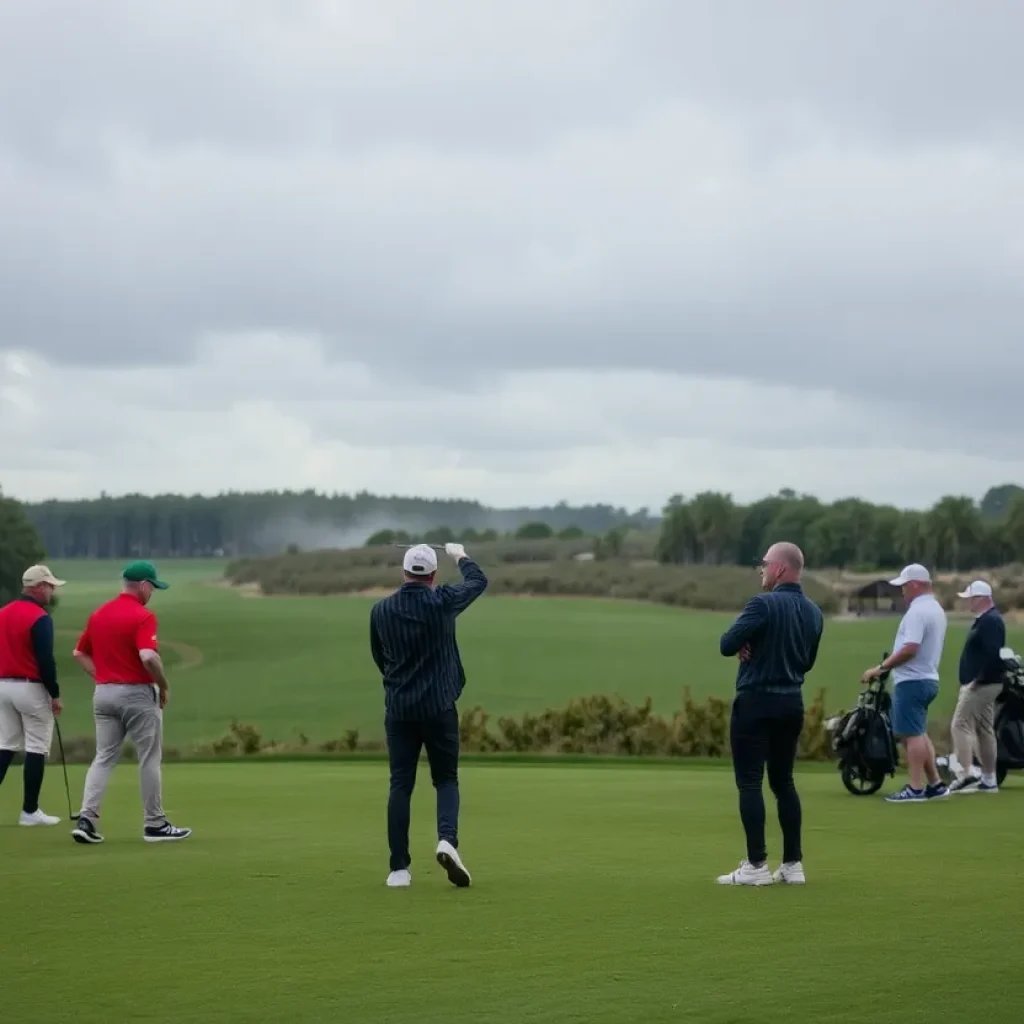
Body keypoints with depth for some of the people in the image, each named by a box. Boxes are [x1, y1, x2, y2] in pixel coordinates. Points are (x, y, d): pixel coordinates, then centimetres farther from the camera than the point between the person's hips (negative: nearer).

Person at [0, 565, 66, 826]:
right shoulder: (40, 618, -15)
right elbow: (45, 660, -18)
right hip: (31, 688, -7)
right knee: (36, 750, 0)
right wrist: (55, 694, -10)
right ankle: (29, 811, 2)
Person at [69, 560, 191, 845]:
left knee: (103, 758, 8)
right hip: (137, 694, -6)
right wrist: (164, 686, -11)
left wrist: (102, 677, 14)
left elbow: (80, 653, 15)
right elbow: (148, 657, -26)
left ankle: (86, 819, -4)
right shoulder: (142, 616, -15)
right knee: (149, 760, 5)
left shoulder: (98, 614, 9)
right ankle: (155, 824, 11)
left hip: (103, 693, 6)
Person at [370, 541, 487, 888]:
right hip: (439, 707, -1)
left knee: (400, 785, 4)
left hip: (398, 709, 1)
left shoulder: (380, 610, -1)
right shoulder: (442, 602, -7)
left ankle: (399, 869, -1)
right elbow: (478, 581, 12)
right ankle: (447, 839, -15)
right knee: (446, 779, 11)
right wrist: (460, 555, 32)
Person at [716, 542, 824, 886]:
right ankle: (793, 864, 10)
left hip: (756, 702, -7)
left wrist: (746, 644, 3)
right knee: (784, 781, 13)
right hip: (792, 702, 7)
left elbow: (727, 645, -17)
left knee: (750, 782, -2)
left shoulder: (764, 605, -16)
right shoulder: (813, 612, 8)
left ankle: (756, 865, -6)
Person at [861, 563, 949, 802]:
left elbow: (909, 649, -27)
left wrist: (881, 668, -20)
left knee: (912, 734, -6)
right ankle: (935, 784, 17)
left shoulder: (917, 612, -18)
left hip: (912, 681, -10)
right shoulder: (936, 609, 15)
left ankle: (916, 788, -5)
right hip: (928, 677, 10)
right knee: (919, 733, 17)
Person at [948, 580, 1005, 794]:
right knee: (985, 730, 11)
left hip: (981, 685, -11)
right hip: (983, 685, 11)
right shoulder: (984, 619, 16)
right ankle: (989, 780, 13)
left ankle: (965, 774, -16)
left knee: (961, 725, -11)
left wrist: (978, 680, -23)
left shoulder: (990, 621, -17)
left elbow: (993, 655, -26)